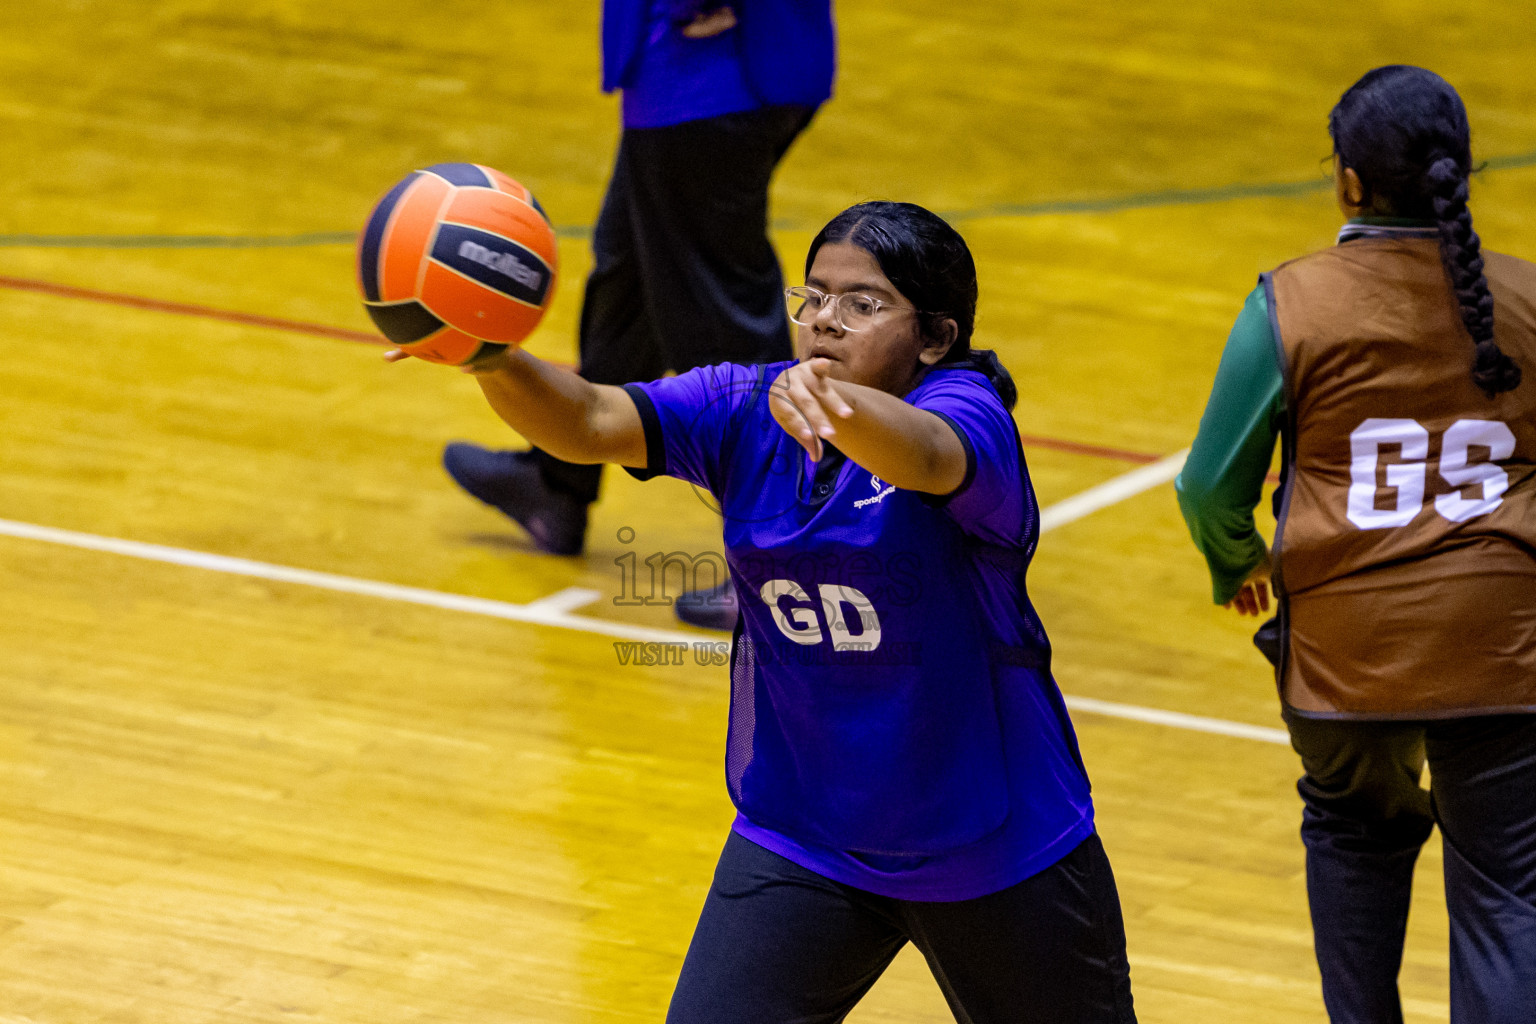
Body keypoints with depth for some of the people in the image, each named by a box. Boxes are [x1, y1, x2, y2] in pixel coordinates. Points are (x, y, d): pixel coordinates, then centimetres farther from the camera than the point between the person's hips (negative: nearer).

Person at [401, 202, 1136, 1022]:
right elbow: (588, 422, -20)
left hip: (997, 852, -3)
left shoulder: (966, 410, -19)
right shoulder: (744, 413, -5)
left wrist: (833, 400, -66)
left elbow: (927, 456, -43)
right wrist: (493, 361, -41)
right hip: (799, 841, 3)